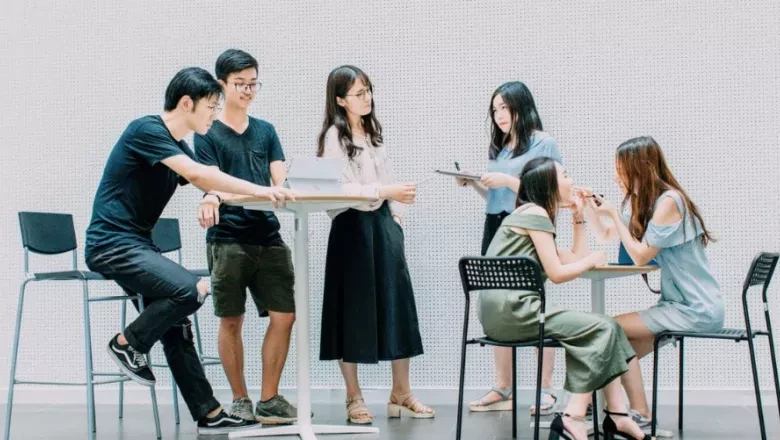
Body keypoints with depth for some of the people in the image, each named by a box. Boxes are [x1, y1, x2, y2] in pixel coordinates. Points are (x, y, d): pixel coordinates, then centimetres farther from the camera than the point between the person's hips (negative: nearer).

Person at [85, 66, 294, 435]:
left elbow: (210, 189, 14)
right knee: (189, 290, -24)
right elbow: (197, 174, -27)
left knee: (176, 326, 6)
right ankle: (127, 343, -3)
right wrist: (259, 190, -28)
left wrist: (263, 194, 2)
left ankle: (208, 415, 11)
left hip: (136, 245, 9)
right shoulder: (146, 130, -15)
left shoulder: (177, 147, 13)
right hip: (111, 243, -9)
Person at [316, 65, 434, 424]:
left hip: (383, 223, 7)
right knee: (354, 311, 0)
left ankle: (401, 393, 12)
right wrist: (384, 192, -23)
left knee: (397, 305, 4)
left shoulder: (373, 132, 15)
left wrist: (396, 217, 9)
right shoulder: (334, 136, -8)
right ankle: (354, 397, 10)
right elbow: (339, 189, -17)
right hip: (352, 226, -6)